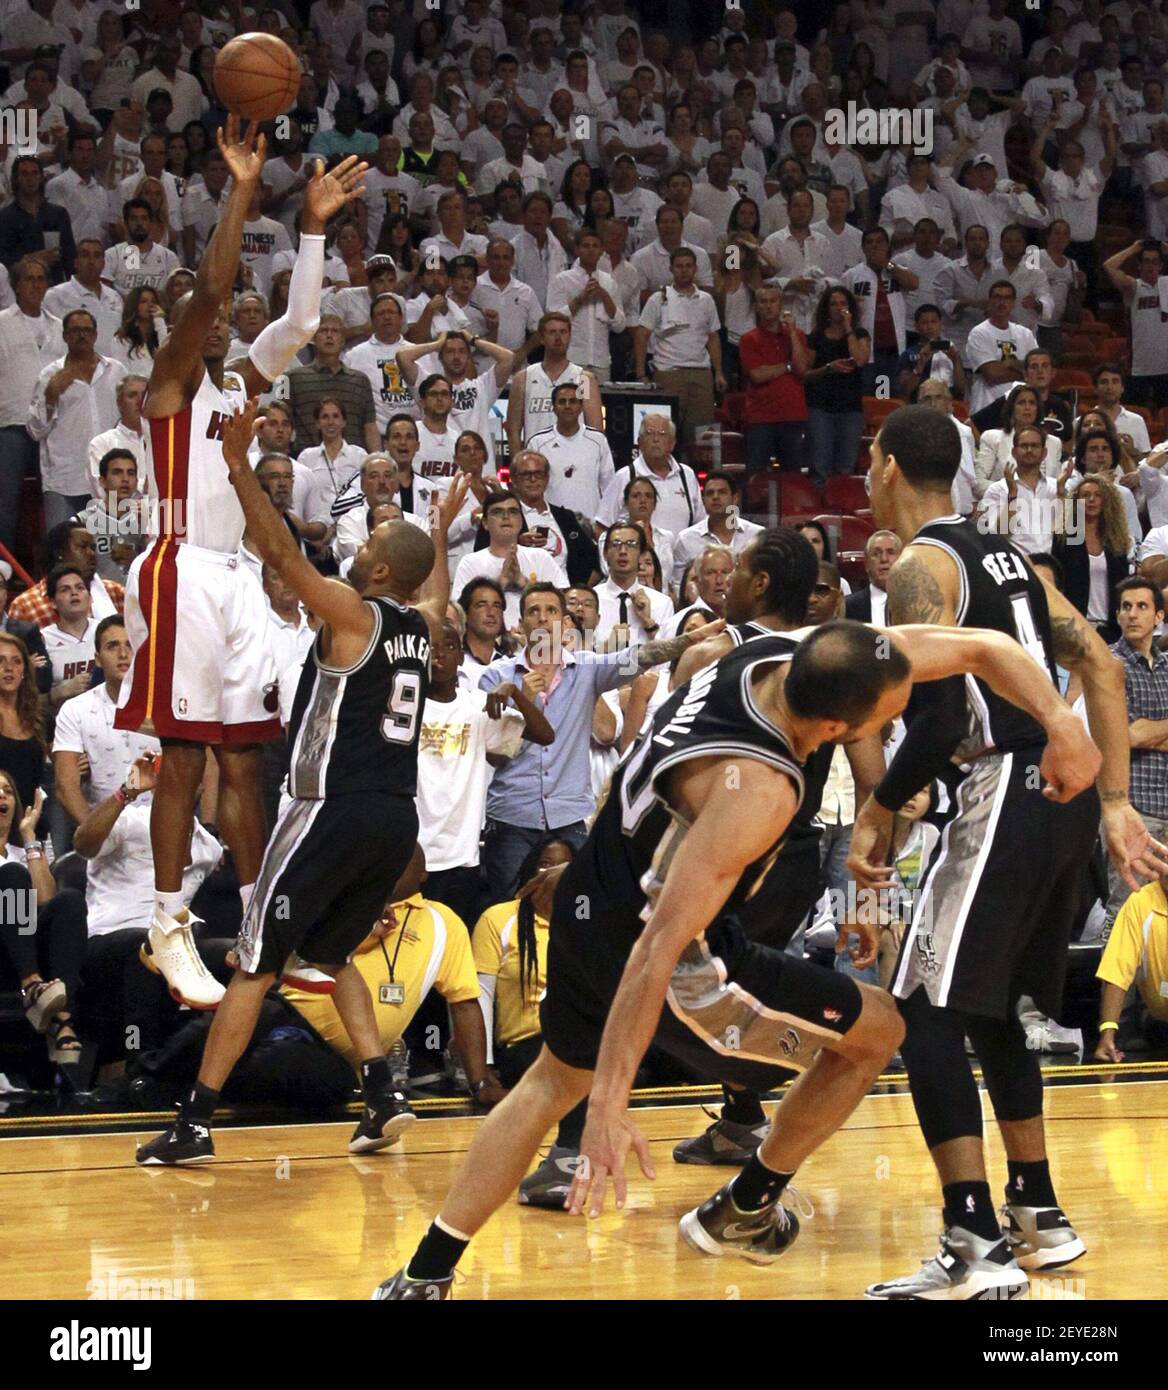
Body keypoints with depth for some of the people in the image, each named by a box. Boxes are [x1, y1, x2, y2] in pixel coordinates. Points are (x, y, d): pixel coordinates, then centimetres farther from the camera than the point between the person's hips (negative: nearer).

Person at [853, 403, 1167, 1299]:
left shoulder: (921, 567, -7)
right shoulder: (1006, 557, 19)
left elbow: (940, 715, -18)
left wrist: (880, 812, -7)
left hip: (1006, 795, -9)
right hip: (1067, 792, 9)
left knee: (926, 1013, -6)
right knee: (993, 1008, 22)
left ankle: (976, 1246, -13)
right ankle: (1039, 1217, 27)